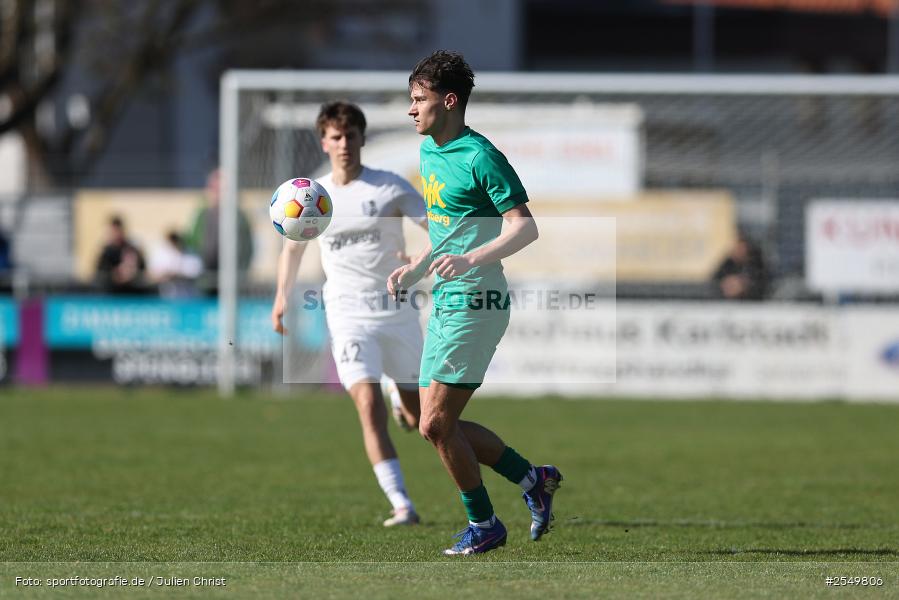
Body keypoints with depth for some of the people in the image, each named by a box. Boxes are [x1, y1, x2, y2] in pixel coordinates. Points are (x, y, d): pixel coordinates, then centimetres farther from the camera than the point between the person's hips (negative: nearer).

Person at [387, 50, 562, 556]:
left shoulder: (480, 157, -15)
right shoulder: (429, 154, 13)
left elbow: (525, 227, -20)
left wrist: (471, 259, -31)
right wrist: (414, 270, 17)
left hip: (475, 303, -10)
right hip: (446, 304, 10)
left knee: (436, 424, -9)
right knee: (439, 424, 9)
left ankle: (483, 525, 6)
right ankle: (533, 479, 21)